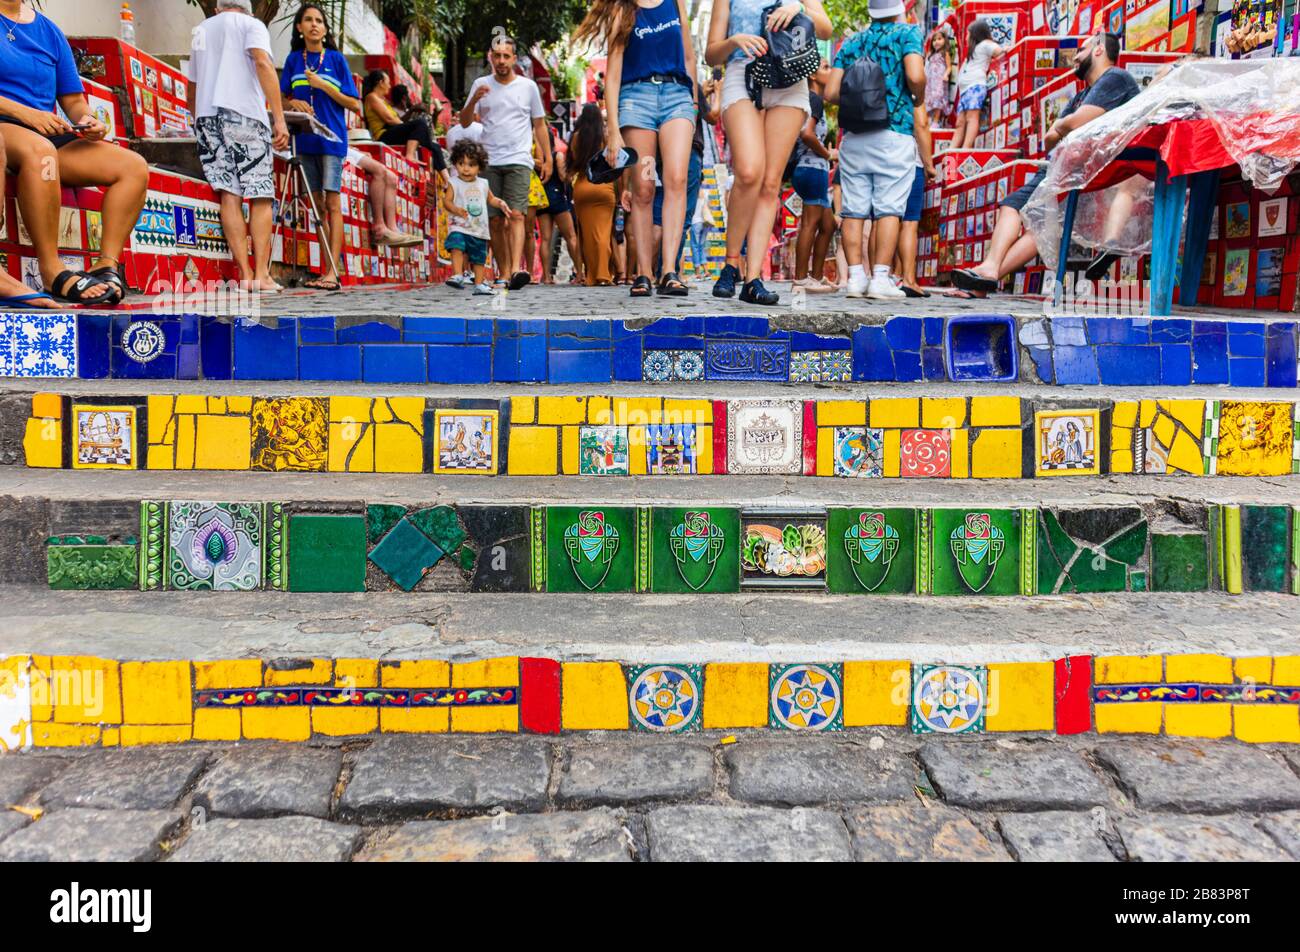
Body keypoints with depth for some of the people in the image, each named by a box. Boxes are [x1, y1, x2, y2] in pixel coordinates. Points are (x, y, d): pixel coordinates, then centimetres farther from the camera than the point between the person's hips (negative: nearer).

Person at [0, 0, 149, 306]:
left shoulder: (49, 31, 20)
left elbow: (73, 99, 19)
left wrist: (87, 120, -3)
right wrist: (26, 113, -20)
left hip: (49, 134, 6)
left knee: (133, 166, -12)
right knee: (39, 148, -39)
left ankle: (107, 266, -24)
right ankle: (52, 272, -36)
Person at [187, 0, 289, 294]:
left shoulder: (200, 31, 27)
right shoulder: (251, 24, 10)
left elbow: (190, 90, 32)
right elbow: (263, 64, -10)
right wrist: (279, 119, -15)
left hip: (205, 116, 5)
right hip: (244, 115, -5)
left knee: (229, 194, -1)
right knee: (260, 196, -3)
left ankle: (245, 275, -9)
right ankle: (262, 274, -12)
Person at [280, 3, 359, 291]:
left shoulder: (336, 59, 2)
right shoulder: (293, 59, 11)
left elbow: (355, 105, -1)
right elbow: (283, 98, 16)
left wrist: (323, 86, -11)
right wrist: (293, 103, -6)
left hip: (332, 138, -4)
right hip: (305, 139, 4)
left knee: (332, 203, -9)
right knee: (316, 204, 5)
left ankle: (332, 273, -13)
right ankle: (324, 269, 9)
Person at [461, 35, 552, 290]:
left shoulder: (528, 86, 9)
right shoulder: (481, 85, 10)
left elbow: (539, 125, 14)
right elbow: (464, 122, 8)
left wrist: (547, 159, 9)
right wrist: (474, 100, -10)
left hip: (518, 161, -2)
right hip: (489, 162, 2)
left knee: (516, 216, -17)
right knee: (495, 221, 1)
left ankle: (516, 270, -30)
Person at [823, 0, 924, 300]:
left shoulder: (851, 42, 14)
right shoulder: (907, 32, 4)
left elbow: (830, 93, 7)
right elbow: (915, 76, -13)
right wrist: (919, 99, 7)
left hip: (853, 136, 3)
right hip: (894, 133, -3)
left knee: (853, 209, 2)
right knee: (889, 208, -4)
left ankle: (856, 277, -2)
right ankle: (880, 278, -10)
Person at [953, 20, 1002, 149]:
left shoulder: (985, 44, 9)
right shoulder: (973, 50, 36)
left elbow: (1000, 51, -2)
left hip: (976, 86, -9)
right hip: (965, 89, 9)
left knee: (971, 118, -24)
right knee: (960, 123, -3)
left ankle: (965, 150, -39)